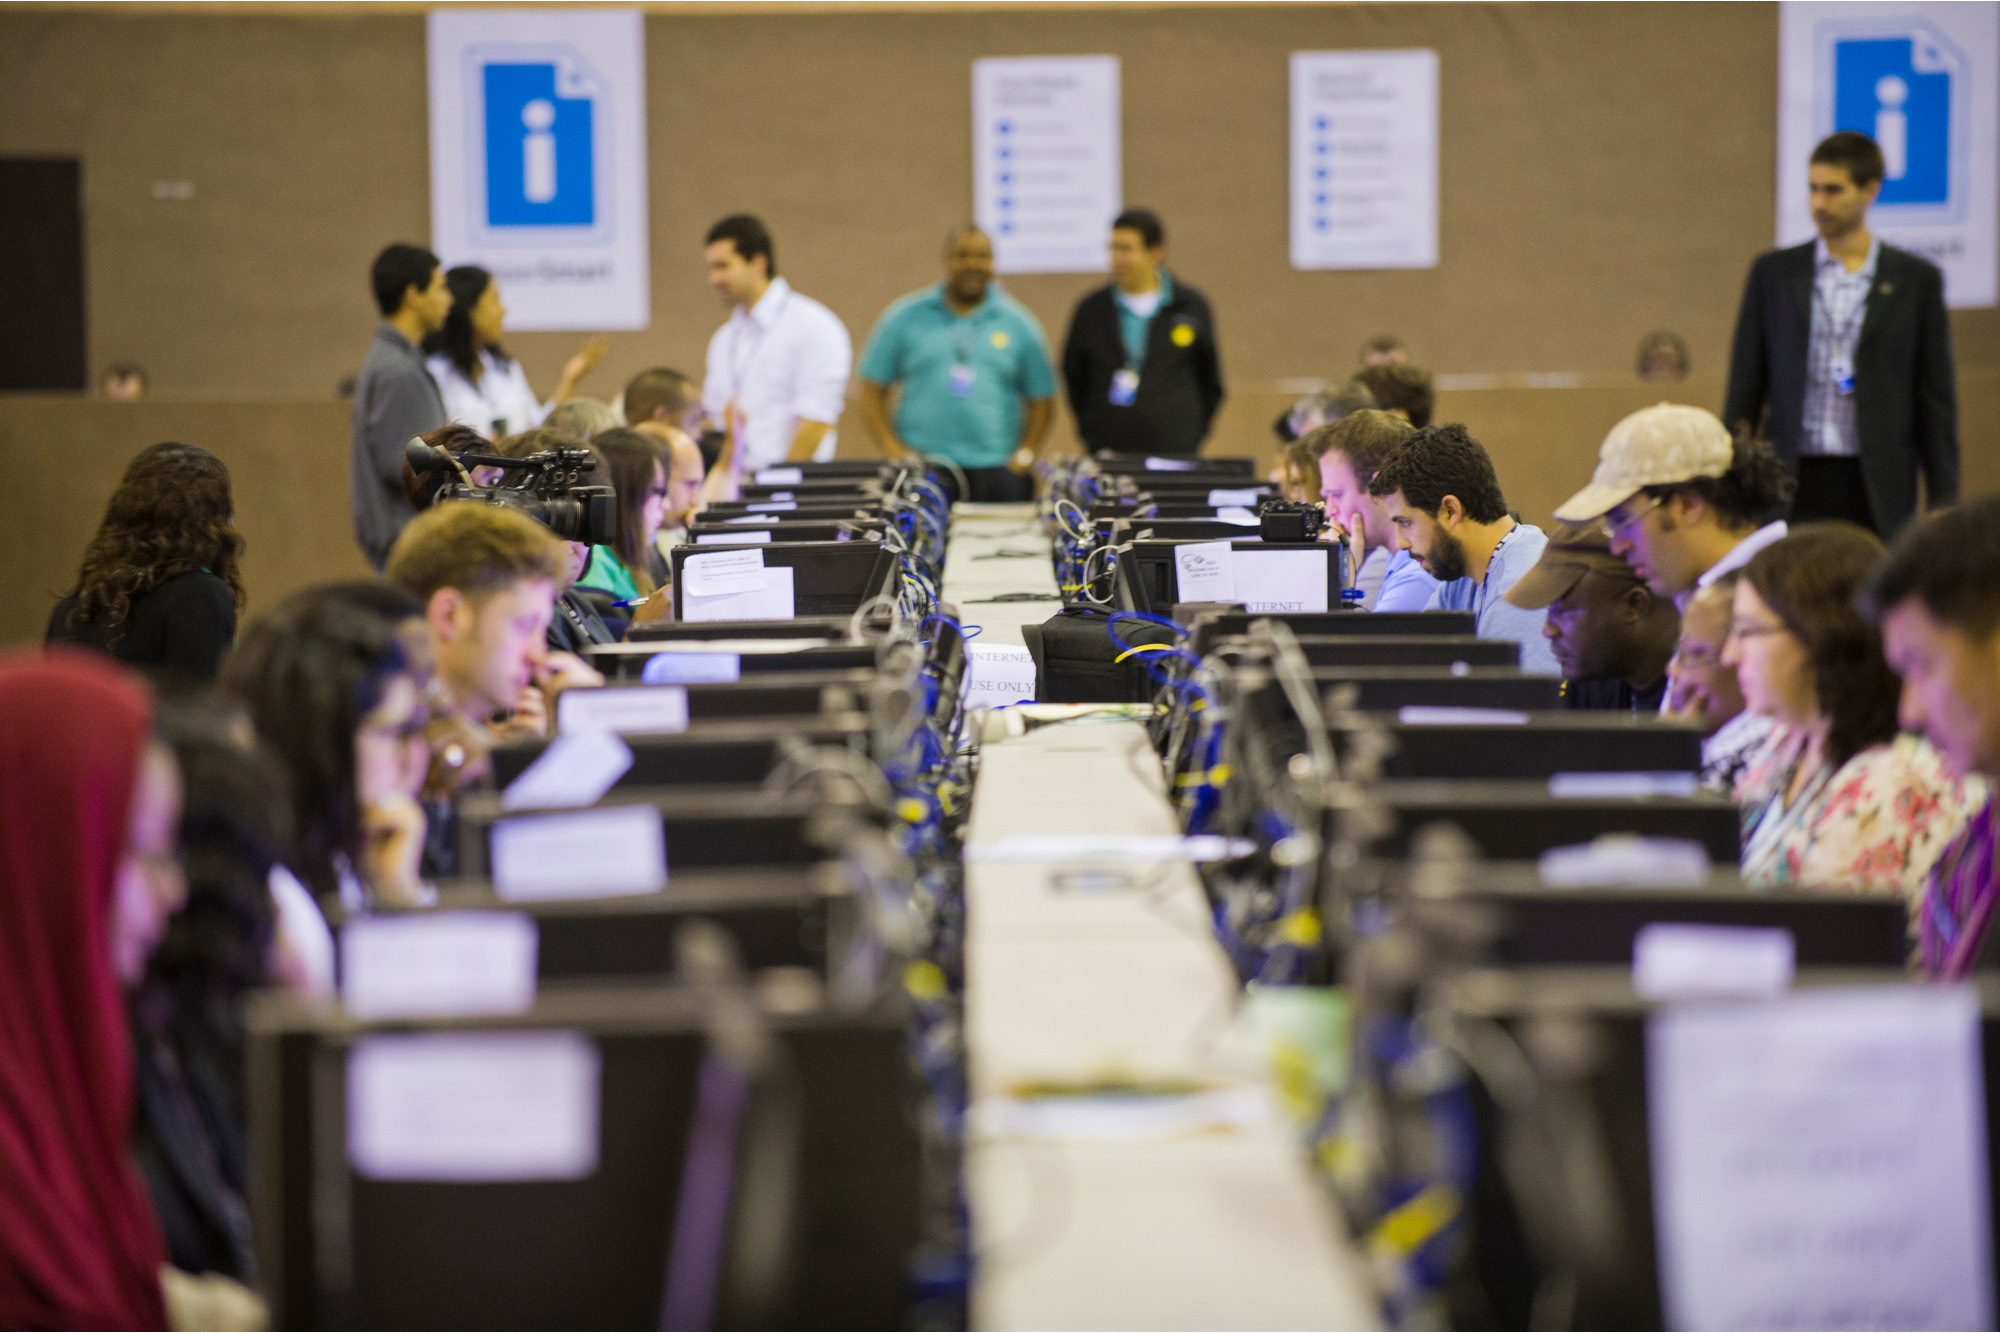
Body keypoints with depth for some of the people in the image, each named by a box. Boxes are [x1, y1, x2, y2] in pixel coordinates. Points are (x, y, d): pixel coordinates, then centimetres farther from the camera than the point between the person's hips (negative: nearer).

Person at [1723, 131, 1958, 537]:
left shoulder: (1915, 279, 6)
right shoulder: (1773, 272, 9)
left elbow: (1936, 398, 6)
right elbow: (1744, 388, 10)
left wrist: (1942, 503, 0)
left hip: (1877, 492, -1)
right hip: (1792, 484, 1)